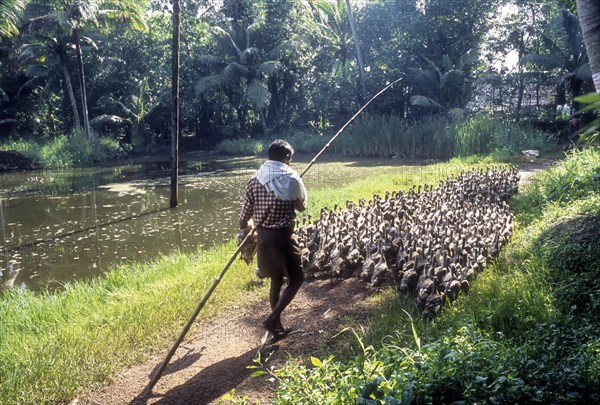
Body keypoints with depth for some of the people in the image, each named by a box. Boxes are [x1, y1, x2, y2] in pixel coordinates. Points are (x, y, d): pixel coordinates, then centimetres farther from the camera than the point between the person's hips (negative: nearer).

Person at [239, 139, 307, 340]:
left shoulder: (255, 180, -2)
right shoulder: (292, 179, -9)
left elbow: (245, 215, -1)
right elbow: (302, 206, 7)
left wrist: (244, 228, 18)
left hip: (263, 236, 5)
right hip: (283, 236, -5)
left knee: (276, 280, 18)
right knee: (296, 278, 10)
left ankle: (278, 326, 25)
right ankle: (272, 319, -3)